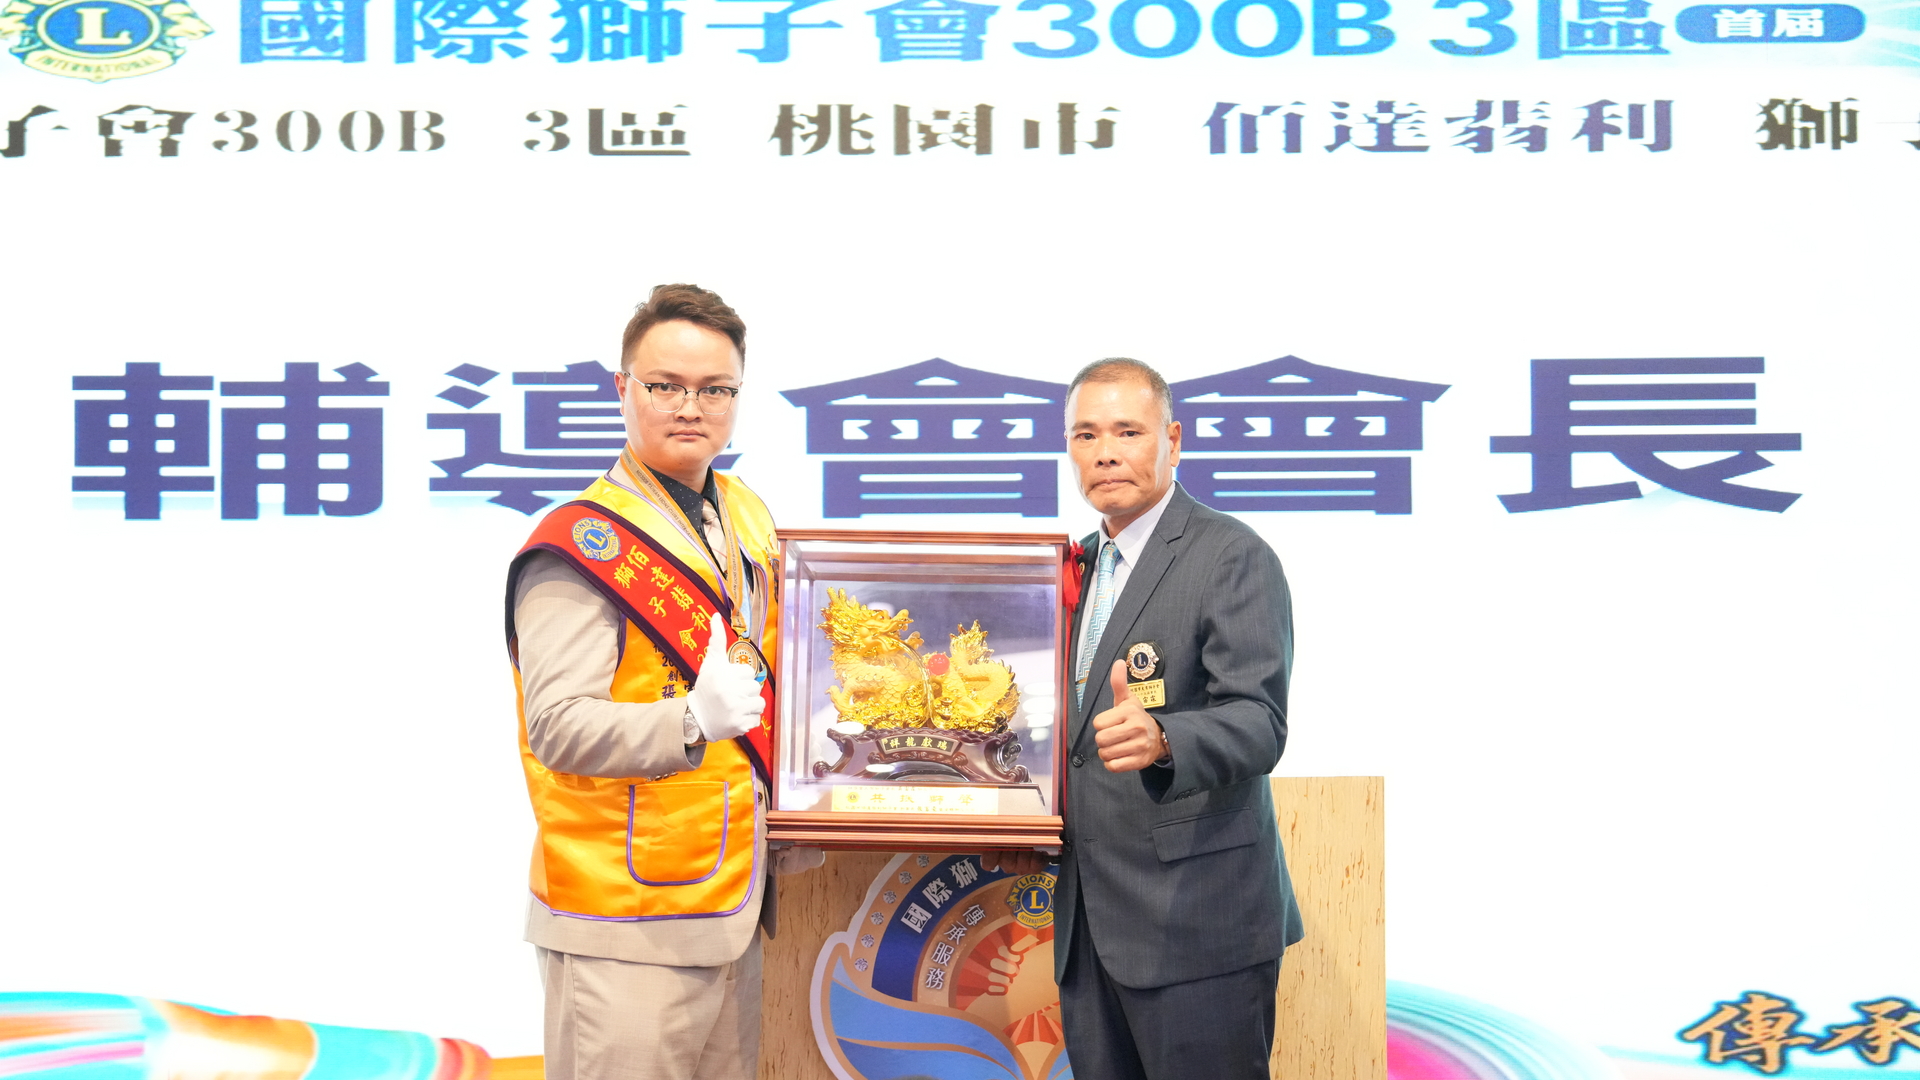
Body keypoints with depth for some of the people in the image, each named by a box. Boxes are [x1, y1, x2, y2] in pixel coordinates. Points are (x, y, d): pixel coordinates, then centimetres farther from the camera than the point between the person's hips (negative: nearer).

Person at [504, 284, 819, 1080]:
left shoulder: (747, 520, 12)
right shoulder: (579, 546, -13)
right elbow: (558, 727, -22)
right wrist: (692, 723, -36)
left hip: (732, 907, 7)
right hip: (626, 927, -7)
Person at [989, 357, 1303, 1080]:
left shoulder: (1233, 557, -9)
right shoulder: (1079, 565, 15)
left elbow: (1257, 723, -19)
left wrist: (1159, 739, -39)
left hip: (1197, 922, -7)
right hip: (1089, 924, 7)